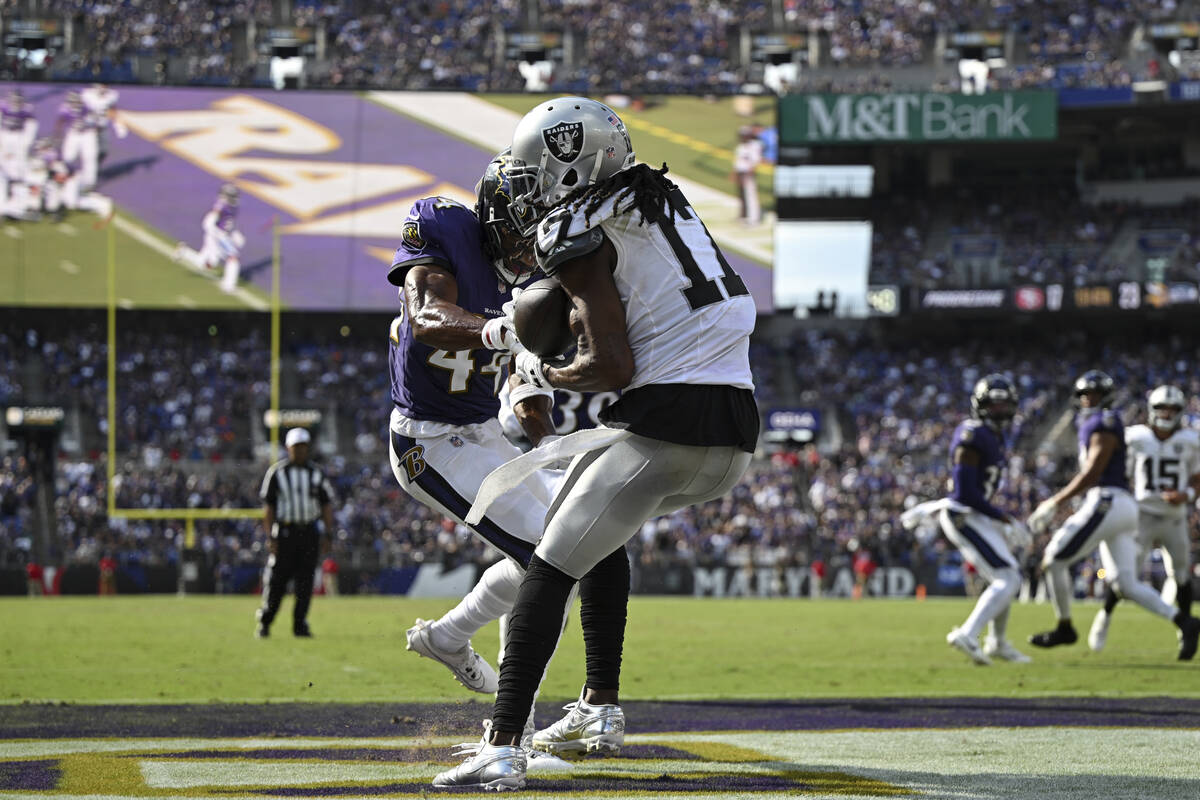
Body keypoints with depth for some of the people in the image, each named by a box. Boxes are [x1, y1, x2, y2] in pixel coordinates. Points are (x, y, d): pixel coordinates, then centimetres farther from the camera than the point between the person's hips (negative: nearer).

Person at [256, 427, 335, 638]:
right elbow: (268, 507, -1)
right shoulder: (276, 472, 1)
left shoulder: (316, 473, 10)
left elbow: (326, 505, 11)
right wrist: (271, 536, -8)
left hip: (309, 533, 3)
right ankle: (264, 622, 8)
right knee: (277, 580, -4)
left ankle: (300, 625, 4)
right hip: (285, 531, -3)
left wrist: (328, 533, 1)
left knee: (305, 581, -1)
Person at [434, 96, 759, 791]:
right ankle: (601, 711, 29)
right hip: (737, 429, 8)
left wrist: (544, 375, 7)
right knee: (604, 531, 30)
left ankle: (502, 748, -13)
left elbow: (614, 367, -13)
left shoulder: (580, 234, -6)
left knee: (550, 571, -3)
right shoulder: (660, 198, 18)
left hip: (665, 422, -8)